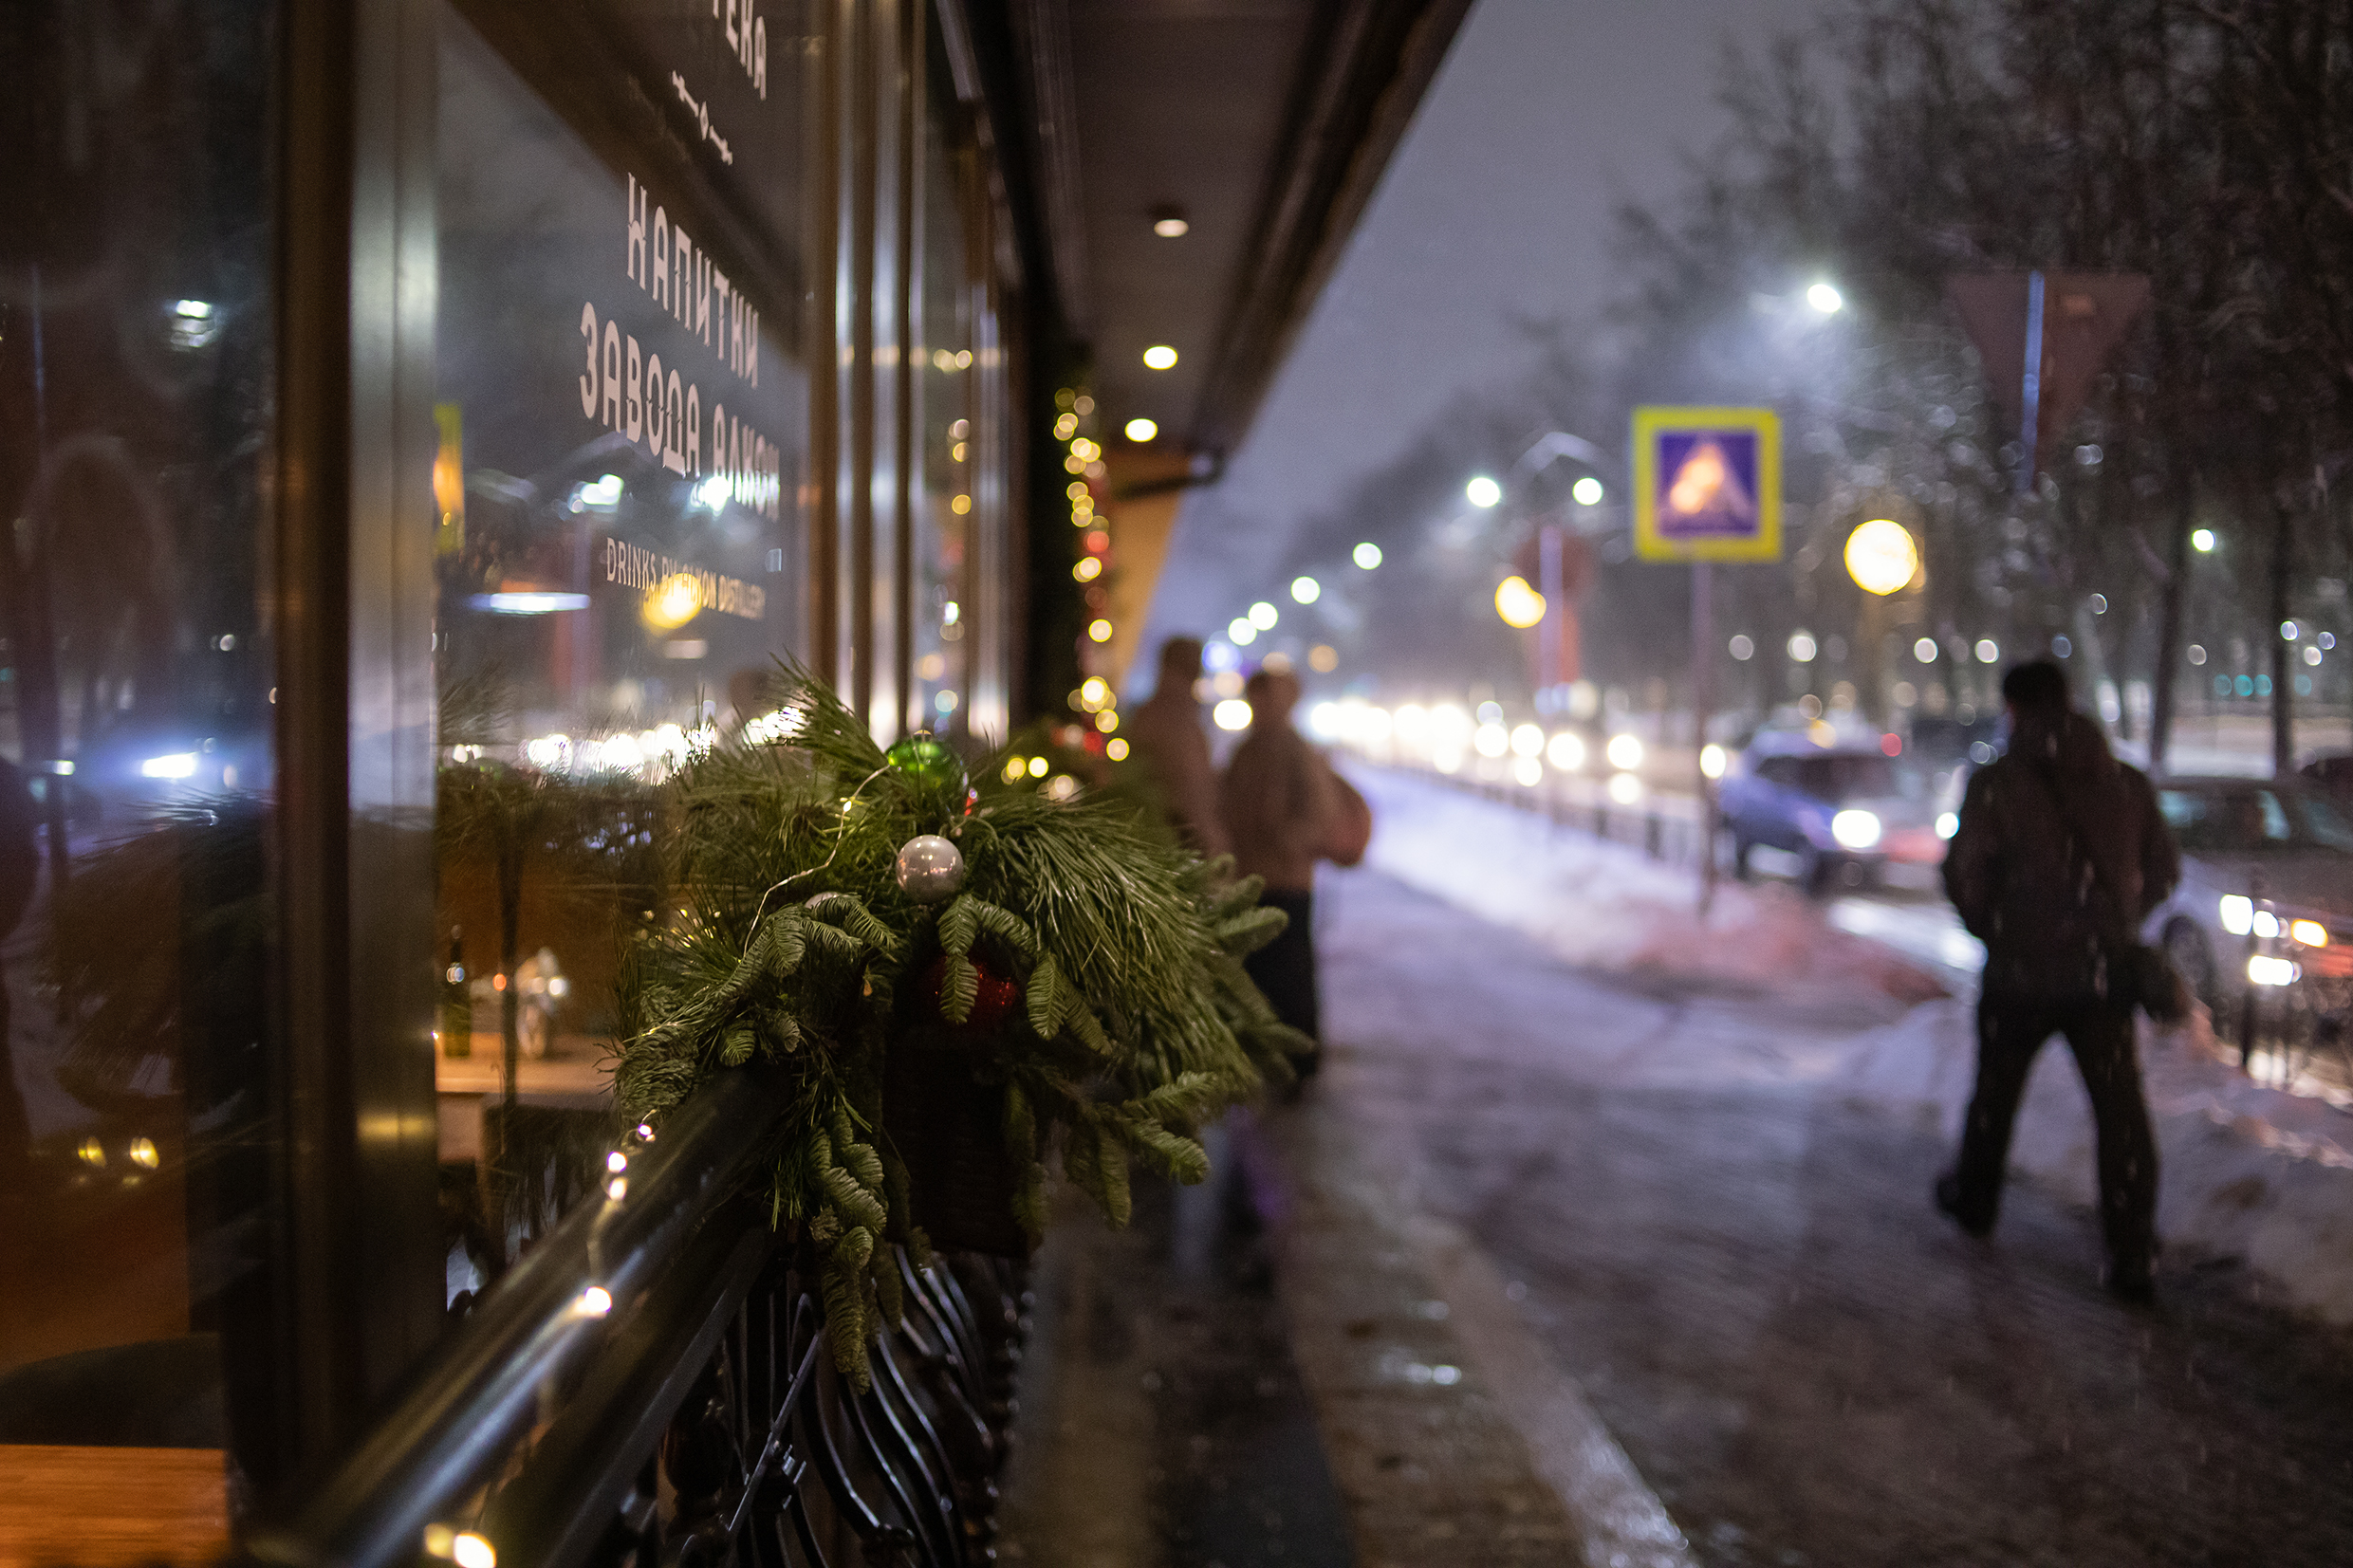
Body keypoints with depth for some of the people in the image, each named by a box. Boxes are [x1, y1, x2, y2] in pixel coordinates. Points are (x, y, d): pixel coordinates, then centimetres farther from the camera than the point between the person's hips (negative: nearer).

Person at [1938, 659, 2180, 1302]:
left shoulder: (1998, 783, -10)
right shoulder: (2128, 783, 2)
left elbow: (1962, 874, -11)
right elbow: (2164, 870, 9)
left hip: (2020, 975, -2)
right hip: (2105, 974, 2)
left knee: (1996, 1092, 19)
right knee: (2120, 1109, 3)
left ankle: (1974, 1199, 39)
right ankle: (2133, 1255, 0)